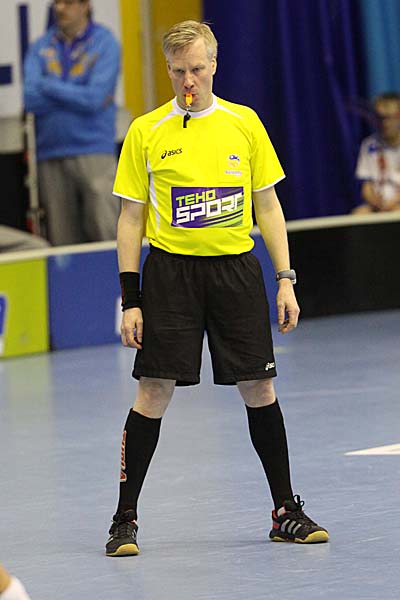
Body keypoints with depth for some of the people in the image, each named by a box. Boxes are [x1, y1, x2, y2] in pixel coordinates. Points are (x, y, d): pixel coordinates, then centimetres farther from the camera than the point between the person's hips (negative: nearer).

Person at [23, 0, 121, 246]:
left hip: (94, 150, -3)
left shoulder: (105, 43, 0)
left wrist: (47, 85, -4)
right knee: (62, 237, 3)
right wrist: (77, 96, -8)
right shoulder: (40, 48, 10)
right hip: (51, 155, 3)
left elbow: (95, 99, -11)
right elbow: (31, 99, -3)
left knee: (105, 230, -11)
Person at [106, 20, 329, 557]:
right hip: (170, 270, -2)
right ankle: (125, 518, 3)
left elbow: (268, 206, 10)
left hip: (236, 267, 2)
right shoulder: (146, 132, 0)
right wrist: (131, 299, -3)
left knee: (259, 389, 2)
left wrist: (286, 280, 4)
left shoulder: (244, 123, 6)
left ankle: (286, 512, 13)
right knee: (155, 391, -5)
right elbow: (131, 217, 2)